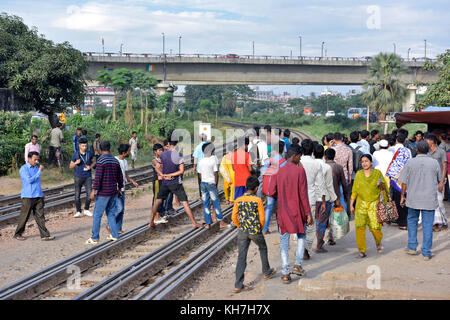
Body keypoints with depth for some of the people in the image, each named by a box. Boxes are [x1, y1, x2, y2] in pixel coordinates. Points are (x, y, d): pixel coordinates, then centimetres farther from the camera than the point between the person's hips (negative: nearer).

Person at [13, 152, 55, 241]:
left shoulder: (37, 167, 14)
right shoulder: (24, 169, -8)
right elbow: (29, 180, -20)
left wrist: (41, 193, 24)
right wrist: (39, 171, -17)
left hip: (38, 196, 6)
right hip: (28, 197, -6)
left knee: (40, 216, 2)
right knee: (24, 217, 3)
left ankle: (45, 235, -1)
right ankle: (17, 234, 17)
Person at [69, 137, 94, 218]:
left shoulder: (89, 154, 0)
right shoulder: (75, 155, -4)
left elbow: (93, 162, 16)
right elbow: (70, 166, 5)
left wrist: (90, 167, -6)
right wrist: (76, 163, -16)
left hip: (88, 177, 1)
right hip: (78, 177, -1)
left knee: (89, 194, -5)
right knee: (77, 195, 0)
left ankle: (86, 210, 15)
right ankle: (78, 212, 9)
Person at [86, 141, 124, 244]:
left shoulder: (101, 160, -12)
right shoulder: (115, 160, 8)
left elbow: (98, 177, -17)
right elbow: (120, 177, 15)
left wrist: (93, 190, -14)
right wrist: (119, 189, 26)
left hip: (103, 193, -7)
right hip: (114, 192, 7)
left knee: (97, 214, -1)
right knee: (111, 214, 15)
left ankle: (94, 238, 1)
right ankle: (114, 235, 14)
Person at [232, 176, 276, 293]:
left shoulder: (238, 200, 0)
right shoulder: (258, 200, -9)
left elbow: (234, 217, 1)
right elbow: (262, 218, -8)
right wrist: (260, 229, 10)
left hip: (242, 232, 2)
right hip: (255, 231, -2)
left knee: (241, 257, 1)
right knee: (263, 249, 26)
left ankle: (238, 285, -5)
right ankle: (266, 272, 42)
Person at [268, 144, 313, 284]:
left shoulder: (279, 172, 0)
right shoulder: (300, 170, -10)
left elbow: (271, 192, -3)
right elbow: (303, 194, -12)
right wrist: (308, 214, -8)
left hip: (283, 211, 2)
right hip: (297, 211, -2)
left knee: (284, 242, 7)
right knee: (301, 236, 21)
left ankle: (285, 273, 2)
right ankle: (297, 265, 10)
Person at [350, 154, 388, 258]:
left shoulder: (377, 173, 3)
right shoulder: (358, 174, 7)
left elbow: (384, 188, 12)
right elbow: (354, 191, 11)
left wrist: (381, 185, -8)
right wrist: (351, 205, 8)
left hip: (374, 204, -1)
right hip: (361, 204, 2)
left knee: (375, 227, -8)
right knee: (360, 227, -10)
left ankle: (378, 243, 26)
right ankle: (362, 251, -1)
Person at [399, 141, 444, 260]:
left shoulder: (410, 163, -4)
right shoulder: (434, 163, -2)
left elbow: (404, 182, -1)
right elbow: (440, 180, 10)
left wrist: (403, 196, 11)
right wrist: (440, 187, 29)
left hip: (413, 199, 0)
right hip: (430, 200, 0)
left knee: (412, 221, 19)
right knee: (428, 225, 3)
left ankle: (412, 247, 19)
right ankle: (426, 253, 4)